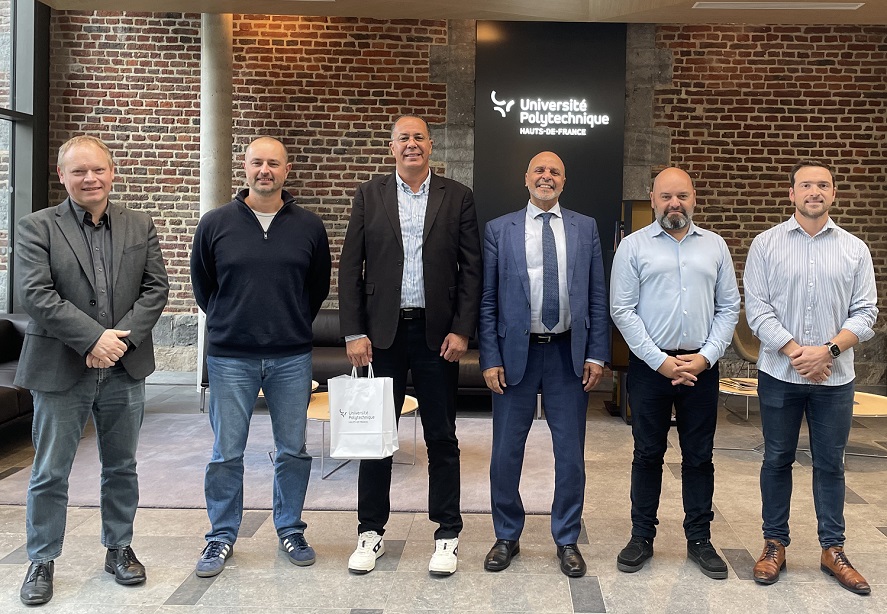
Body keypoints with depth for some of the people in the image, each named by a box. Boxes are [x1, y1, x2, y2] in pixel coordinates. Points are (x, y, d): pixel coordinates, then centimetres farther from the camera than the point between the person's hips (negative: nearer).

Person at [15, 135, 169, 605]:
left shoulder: (141, 227, 6)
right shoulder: (36, 228, -3)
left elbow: (155, 288, 1)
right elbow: (35, 294, -13)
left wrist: (122, 338, -13)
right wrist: (94, 338, -20)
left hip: (125, 369, 3)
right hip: (61, 370, -2)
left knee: (121, 468, 14)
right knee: (50, 474, 8)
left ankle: (119, 549, 30)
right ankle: (42, 562, 24)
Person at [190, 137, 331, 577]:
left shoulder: (309, 227, 2)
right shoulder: (215, 224, 0)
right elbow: (201, 285, 12)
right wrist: (230, 321, 12)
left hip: (292, 358, 1)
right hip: (230, 357, -1)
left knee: (293, 450, 10)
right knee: (226, 454, 6)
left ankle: (291, 531, 27)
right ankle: (222, 537, 22)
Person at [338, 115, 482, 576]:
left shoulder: (457, 197, 4)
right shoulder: (369, 196, 5)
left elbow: (471, 269, 1)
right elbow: (350, 268, 2)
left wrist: (461, 330, -7)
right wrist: (353, 333, -5)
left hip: (437, 333, 0)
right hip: (381, 332, 1)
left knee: (442, 437, 7)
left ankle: (447, 534, 20)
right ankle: (371, 532, 22)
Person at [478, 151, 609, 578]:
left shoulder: (585, 228, 6)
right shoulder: (499, 230, 3)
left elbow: (597, 297, 5)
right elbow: (487, 300, 1)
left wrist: (597, 354, -2)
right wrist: (490, 359, -5)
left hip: (569, 354, 1)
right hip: (515, 353, -1)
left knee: (570, 453, 9)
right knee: (506, 451, 8)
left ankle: (567, 540, 26)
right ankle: (507, 537, 27)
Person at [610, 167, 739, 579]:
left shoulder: (715, 246, 7)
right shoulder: (634, 246, 0)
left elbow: (729, 308, 5)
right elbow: (622, 310, -6)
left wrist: (705, 357, -7)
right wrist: (660, 361, -11)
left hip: (702, 367, 2)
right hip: (650, 366, -2)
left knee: (699, 456, 10)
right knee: (647, 454, 8)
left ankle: (699, 540, 23)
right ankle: (642, 537, 21)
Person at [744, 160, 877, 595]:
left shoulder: (855, 249, 4)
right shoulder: (766, 244, 0)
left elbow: (865, 313, 0)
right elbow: (757, 307, -6)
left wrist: (828, 349, -15)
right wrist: (795, 352, -15)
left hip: (834, 378, 1)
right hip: (779, 374, -1)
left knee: (830, 463, 9)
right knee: (777, 460, 9)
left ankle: (833, 549, 21)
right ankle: (775, 544, 21)